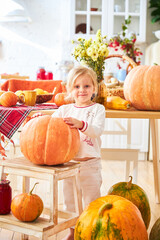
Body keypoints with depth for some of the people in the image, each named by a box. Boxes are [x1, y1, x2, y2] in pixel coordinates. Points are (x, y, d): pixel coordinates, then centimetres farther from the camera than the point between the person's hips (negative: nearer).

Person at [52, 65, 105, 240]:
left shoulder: (97, 109, -4)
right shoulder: (65, 109, 6)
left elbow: (97, 130, -20)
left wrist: (81, 124, -38)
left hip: (90, 164, -3)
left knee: (91, 201, 5)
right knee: (69, 199, 15)